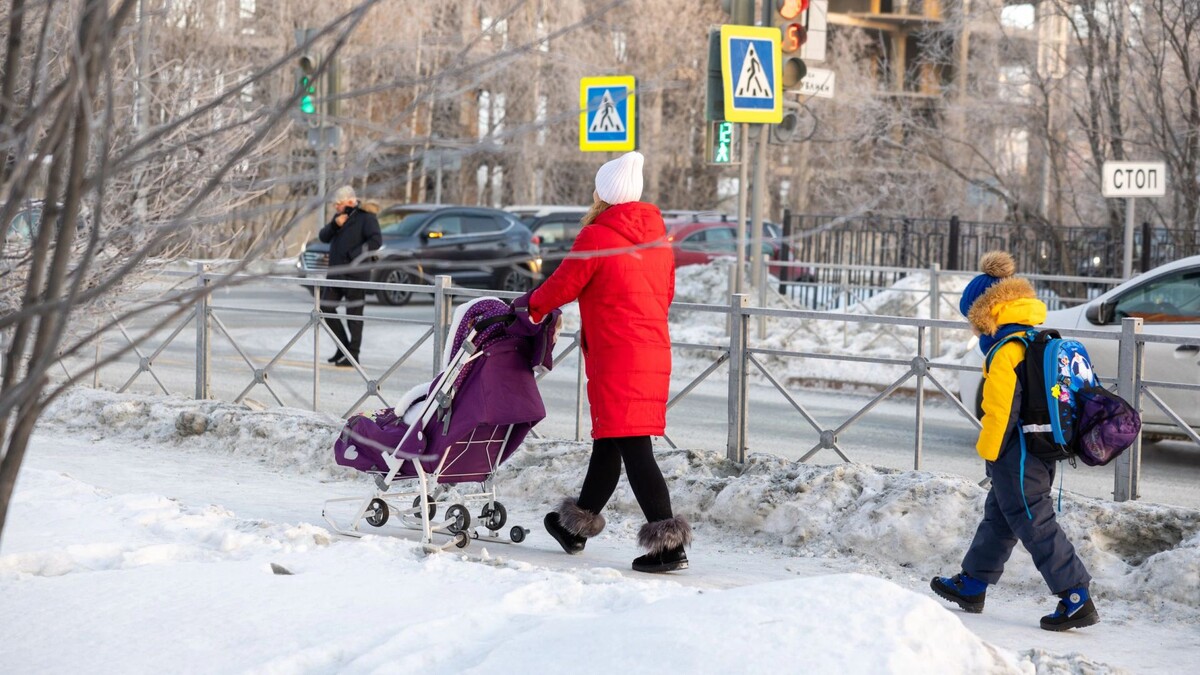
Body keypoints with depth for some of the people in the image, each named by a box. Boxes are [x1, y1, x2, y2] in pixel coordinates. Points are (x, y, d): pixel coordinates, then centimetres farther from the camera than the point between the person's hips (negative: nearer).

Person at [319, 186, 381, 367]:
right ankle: (343, 346, 19)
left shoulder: (365, 217, -9)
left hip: (355, 274, -8)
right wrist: (334, 224, -9)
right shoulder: (340, 216, 14)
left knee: (353, 314, -4)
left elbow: (376, 241, -19)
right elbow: (324, 237, 10)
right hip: (335, 273, 8)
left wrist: (353, 255, -22)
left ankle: (352, 355, 2)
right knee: (326, 308, 8)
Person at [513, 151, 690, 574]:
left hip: (617, 357, -8)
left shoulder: (596, 236, -10)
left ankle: (668, 543, -16)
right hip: (655, 352, 8)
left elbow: (564, 285, -5)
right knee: (608, 442, 19)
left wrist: (530, 305, 16)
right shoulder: (657, 237, 12)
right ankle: (577, 525, 34)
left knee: (633, 448, -9)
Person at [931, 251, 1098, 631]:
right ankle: (972, 585, 34)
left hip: (1017, 455, -10)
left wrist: (988, 452, -10)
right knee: (998, 516, 21)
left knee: (1035, 524, -6)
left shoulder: (1005, 351, -19)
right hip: (1041, 452, 10)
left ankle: (1076, 598, -8)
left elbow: (1001, 409, -21)